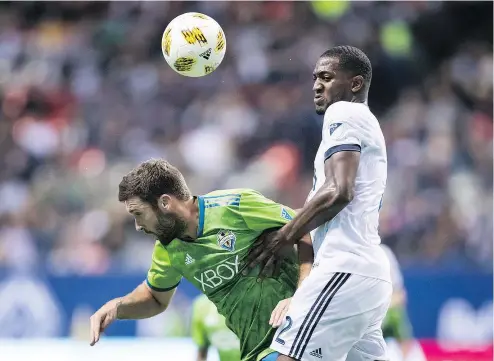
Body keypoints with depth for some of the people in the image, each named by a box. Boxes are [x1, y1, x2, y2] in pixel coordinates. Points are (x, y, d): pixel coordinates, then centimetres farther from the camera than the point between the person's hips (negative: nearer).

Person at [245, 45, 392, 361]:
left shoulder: (343, 113, -3)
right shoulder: (368, 125, 26)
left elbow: (338, 191, -15)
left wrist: (283, 238, -9)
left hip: (345, 270, -10)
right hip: (372, 274, 10)